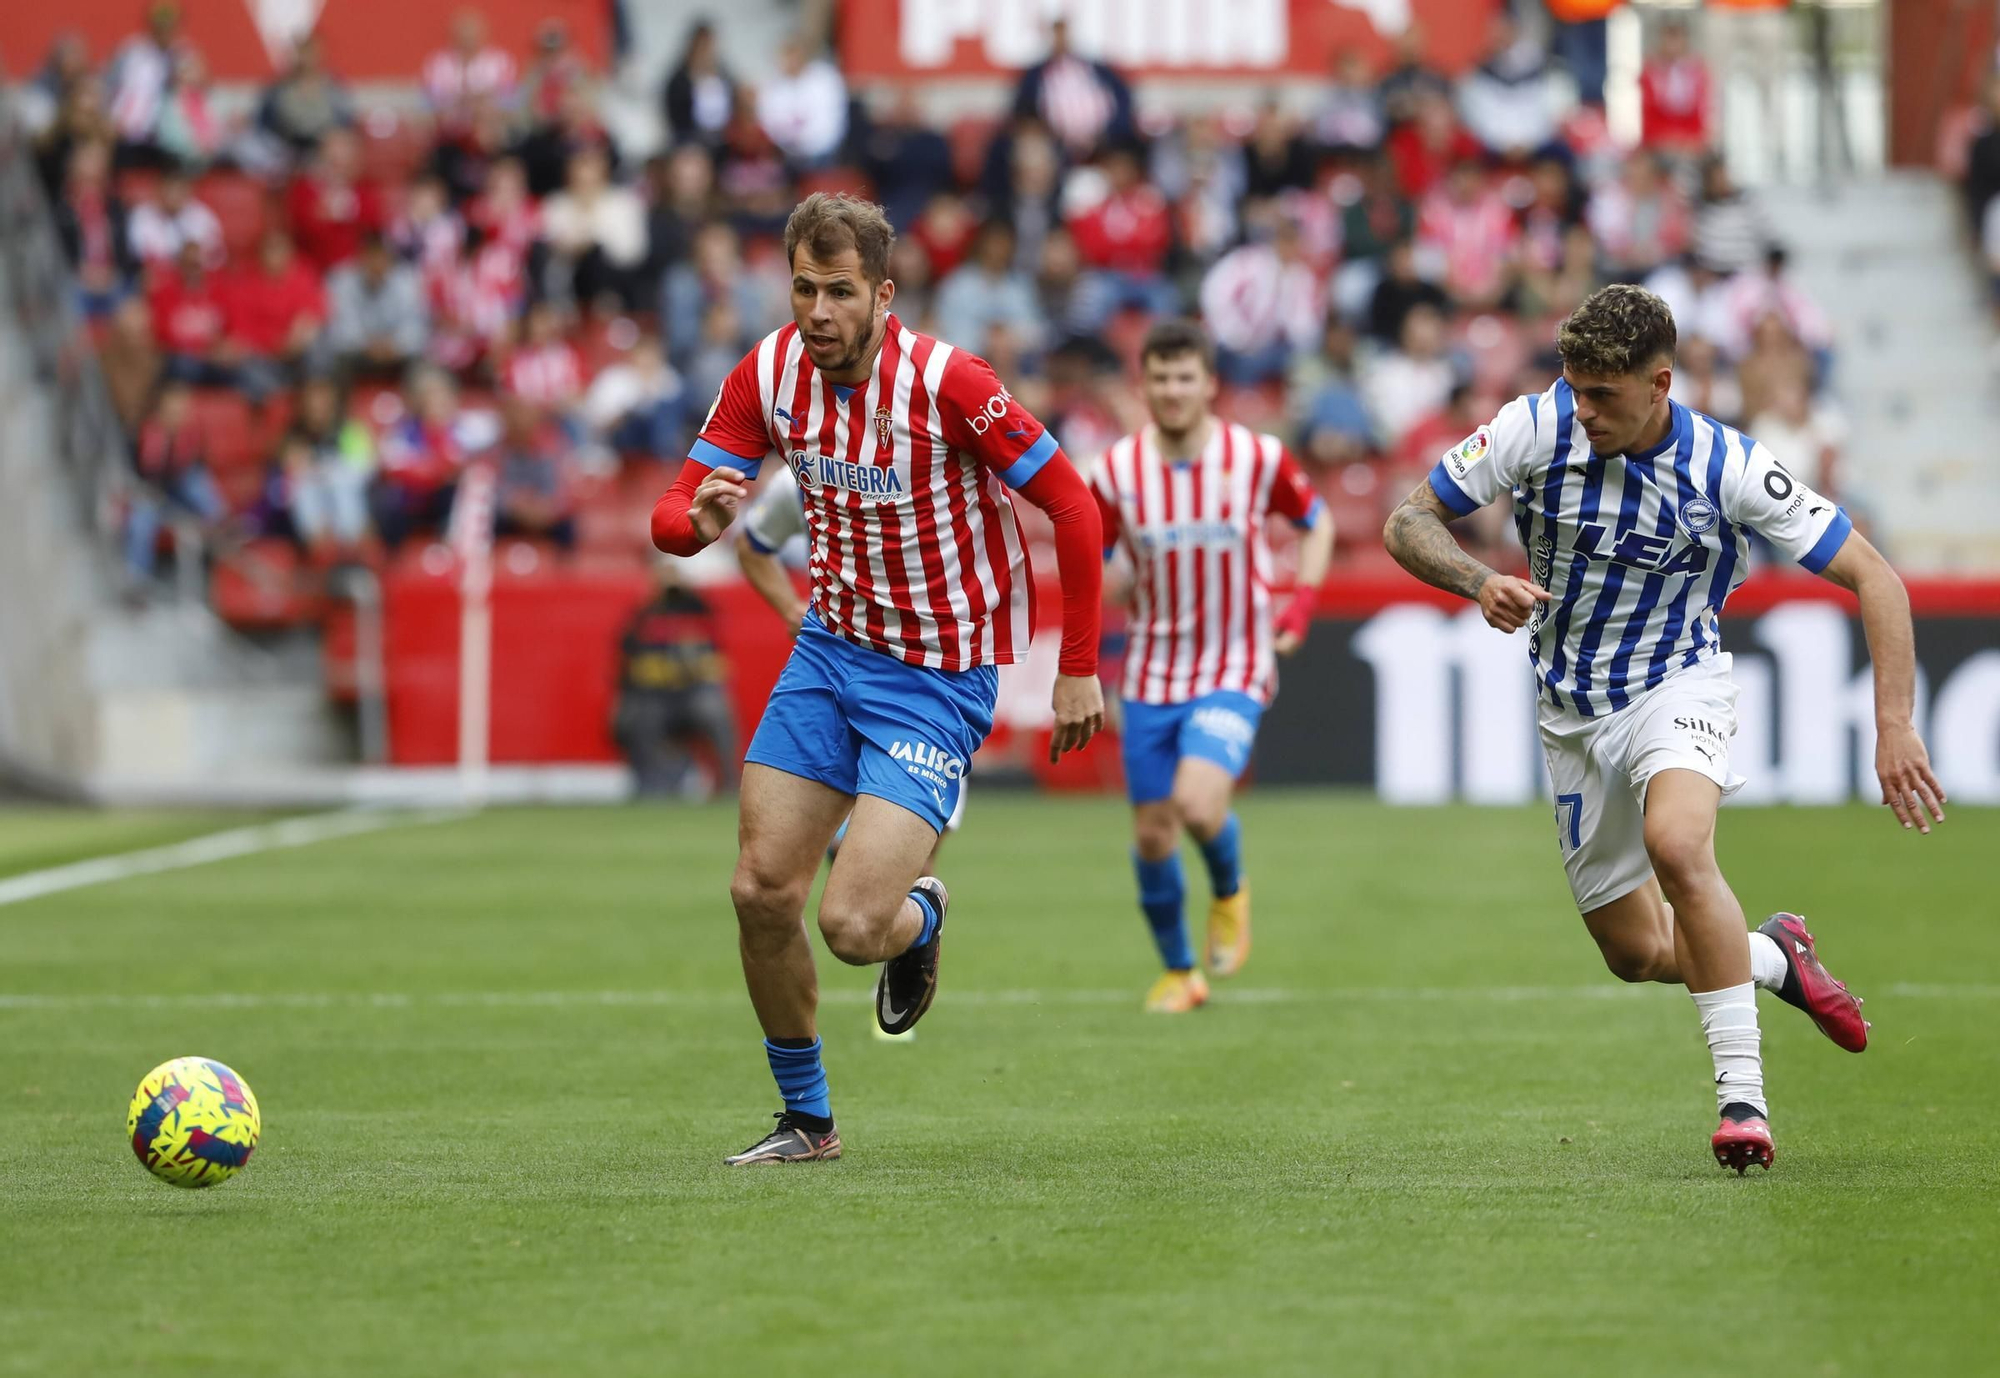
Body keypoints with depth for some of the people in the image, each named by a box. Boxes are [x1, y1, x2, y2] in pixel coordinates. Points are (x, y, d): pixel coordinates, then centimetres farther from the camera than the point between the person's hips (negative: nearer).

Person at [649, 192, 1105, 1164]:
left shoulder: (945, 381, -22)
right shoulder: (770, 372, -6)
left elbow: (1073, 507, -15)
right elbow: (672, 516, -4)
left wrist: (1079, 667, -11)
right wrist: (700, 518, -29)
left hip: (940, 674, -5)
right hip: (833, 644, 5)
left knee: (852, 924, -16)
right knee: (762, 891, -2)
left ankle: (919, 919, 23)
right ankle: (806, 1118, 18)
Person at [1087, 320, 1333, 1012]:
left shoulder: (1259, 457, -7)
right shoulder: (1117, 470, -6)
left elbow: (1317, 520, 11)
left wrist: (1300, 604, -2)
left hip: (1235, 669, -2)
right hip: (1153, 671, 2)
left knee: (1197, 803, -25)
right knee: (1152, 833, 3)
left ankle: (1230, 891, 10)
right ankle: (1177, 972, 25)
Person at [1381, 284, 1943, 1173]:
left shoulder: (1730, 469, -20)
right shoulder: (1537, 427, -15)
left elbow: (1873, 577, -15)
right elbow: (1409, 522, -8)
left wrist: (1894, 726, -23)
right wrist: (1480, 583, -29)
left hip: (1676, 684, -4)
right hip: (1573, 713, 4)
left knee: (1676, 844, -35)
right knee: (1637, 954, 8)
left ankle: (1741, 1095, -28)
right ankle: (1774, 956, 41)